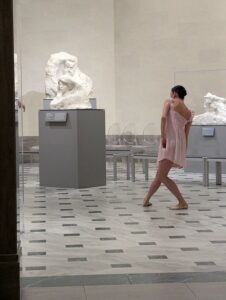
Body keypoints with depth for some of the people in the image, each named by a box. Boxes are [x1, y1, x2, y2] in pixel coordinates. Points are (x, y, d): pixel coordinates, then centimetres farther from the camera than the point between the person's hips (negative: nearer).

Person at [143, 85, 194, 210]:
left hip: (170, 141, -7)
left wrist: (163, 136, -16)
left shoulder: (170, 102, 7)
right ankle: (146, 200, 28)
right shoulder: (189, 113, 20)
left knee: (162, 177, -7)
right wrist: (182, 155, 22)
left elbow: (163, 117, -12)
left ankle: (182, 203, -9)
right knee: (159, 175, 17)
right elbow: (186, 136, 19)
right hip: (180, 143, 7)